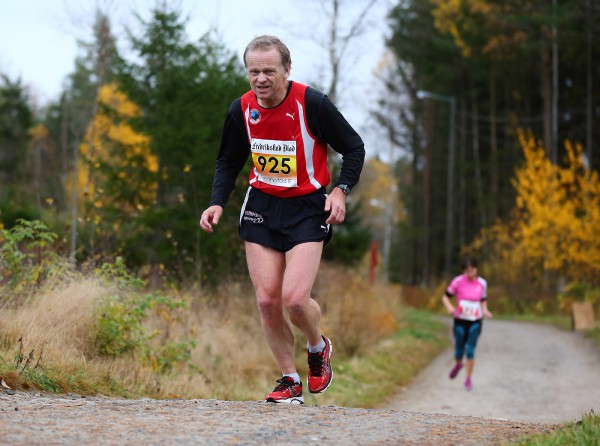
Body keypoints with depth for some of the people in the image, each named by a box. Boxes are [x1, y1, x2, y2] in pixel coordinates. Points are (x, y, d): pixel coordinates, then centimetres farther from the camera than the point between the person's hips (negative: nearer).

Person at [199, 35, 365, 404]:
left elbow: (354, 148, -5)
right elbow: (229, 161, 14)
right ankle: (290, 380, 16)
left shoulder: (312, 103, -16)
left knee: (294, 298, -16)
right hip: (261, 206, 4)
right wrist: (218, 203, 0)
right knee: (267, 300, 0)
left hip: (307, 207, -4)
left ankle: (319, 347, 18)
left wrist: (341, 190, -18)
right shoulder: (241, 110, -3)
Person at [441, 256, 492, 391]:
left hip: (475, 322, 0)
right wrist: (449, 307, -22)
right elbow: (446, 297, -3)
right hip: (460, 321, 0)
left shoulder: (482, 283, -4)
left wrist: (485, 311, -8)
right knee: (459, 351, 8)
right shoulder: (458, 281, -11)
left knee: (470, 351, -11)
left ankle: (468, 379, 6)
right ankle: (458, 364, 46)